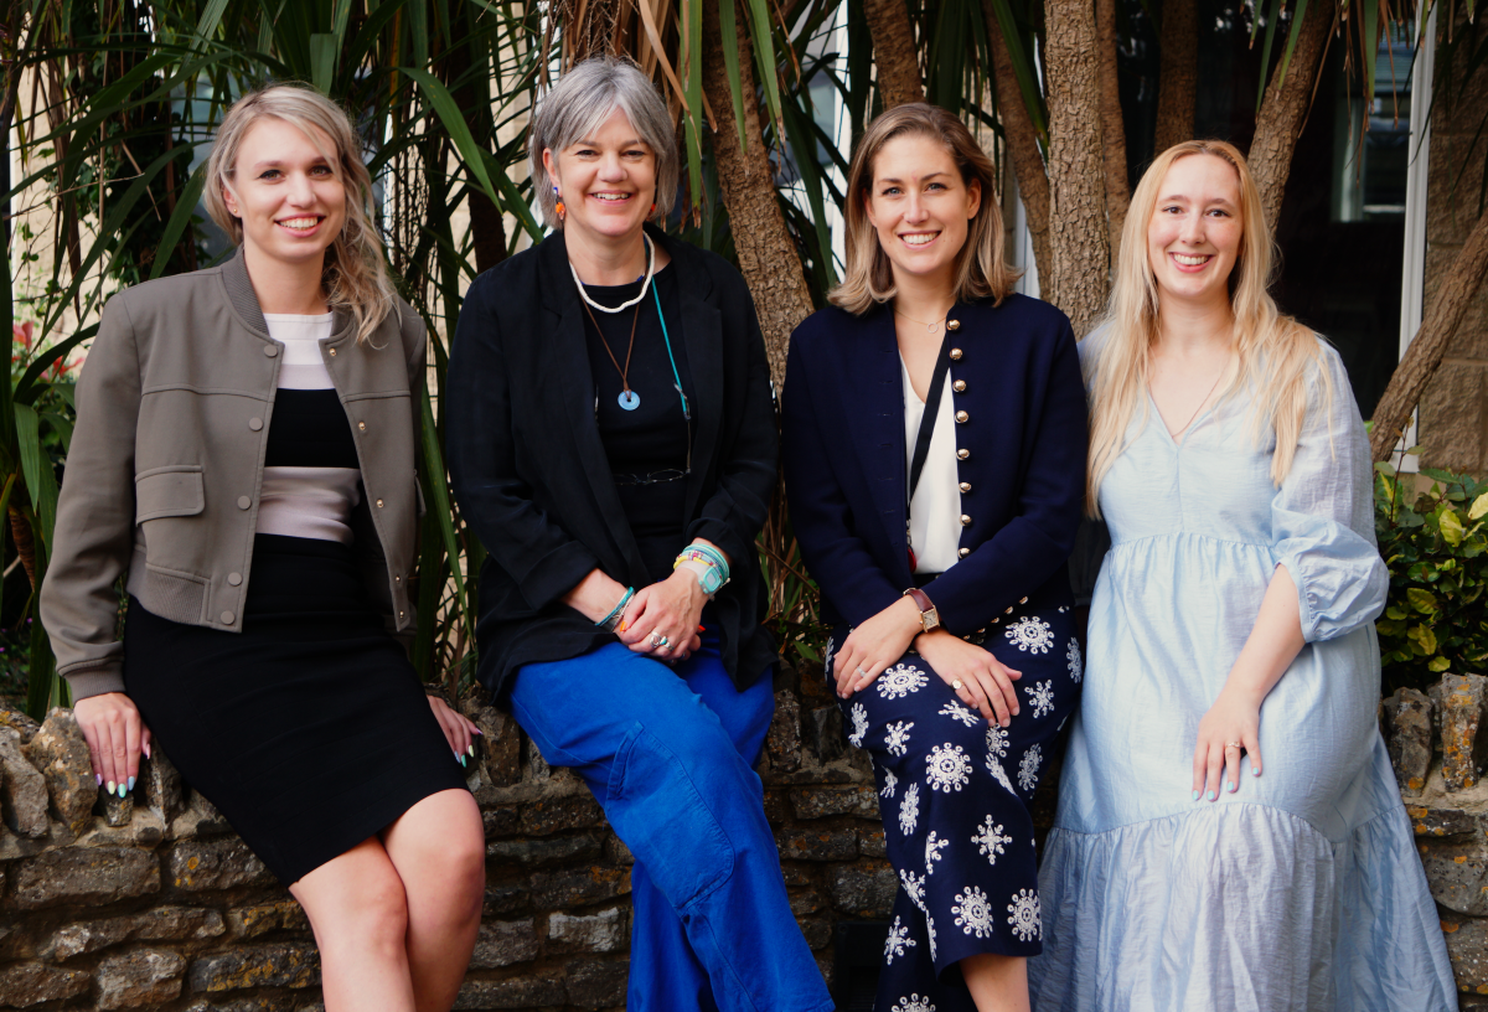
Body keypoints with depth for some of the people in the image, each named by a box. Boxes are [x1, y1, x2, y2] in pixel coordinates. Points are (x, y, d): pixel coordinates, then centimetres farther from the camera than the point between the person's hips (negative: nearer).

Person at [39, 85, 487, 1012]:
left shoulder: (395, 334, 13)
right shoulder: (151, 322, 2)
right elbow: (93, 515, 8)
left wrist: (407, 678, 21)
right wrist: (93, 676, 4)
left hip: (353, 637, 4)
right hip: (209, 645, -3)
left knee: (454, 854, -25)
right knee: (365, 901, -24)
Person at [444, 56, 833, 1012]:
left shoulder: (713, 291, 10)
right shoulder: (502, 304, 3)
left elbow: (756, 456, 10)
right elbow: (485, 487, -1)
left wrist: (691, 578, -7)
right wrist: (613, 604, -10)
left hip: (705, 616, 3)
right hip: (562, 627, -2)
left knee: (690, 816, -24)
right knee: (683, 745, -30)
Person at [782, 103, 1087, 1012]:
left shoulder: (1037, 335, 6)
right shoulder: (825, 345, 9)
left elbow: (1052, 516, 0)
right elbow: (820, 523, 2)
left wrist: (923, 610, -13)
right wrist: (929, 642, -13)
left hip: (1014, 620, 0)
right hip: (881, 625, 1)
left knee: (952, 747, -31)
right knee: (945, 746, -31)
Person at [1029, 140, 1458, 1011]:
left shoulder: (1304, 368, 2)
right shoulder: (1100, 363, 12)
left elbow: (1326, 553, -4)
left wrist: (1243, 690, -16)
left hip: (1285, 660, -2)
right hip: (1141, 668, 2)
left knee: (1231, 846, -27)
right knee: (1142, 856, -21)